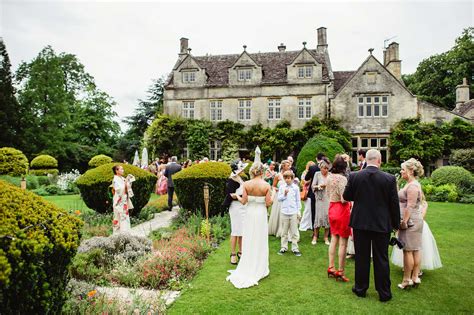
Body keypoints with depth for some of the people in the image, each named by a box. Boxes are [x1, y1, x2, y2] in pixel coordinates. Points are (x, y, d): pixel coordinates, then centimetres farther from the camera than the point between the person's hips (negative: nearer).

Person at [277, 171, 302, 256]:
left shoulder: (296, 187, 0)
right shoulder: (282, 187, 2)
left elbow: (298, 200, 6)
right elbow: (279, 198, 3)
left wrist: (298, 211, 5)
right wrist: (284, 194, -14)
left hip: (293, 212, -1)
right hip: (284, 212, 1)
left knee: (294, 232, 4)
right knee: (284, 232, 10)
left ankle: (295, 248, 13)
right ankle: (284, 247, 20)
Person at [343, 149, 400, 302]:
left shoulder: (354, 176, -9)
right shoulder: (389, 179, -11)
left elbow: (346, 196, 2)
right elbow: (394, 203, -5)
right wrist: (396, 224, 7)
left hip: (360, 222, 1)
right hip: (382, 224, -1)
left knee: (361, 257, 12)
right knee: (381, 259, 10)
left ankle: (360, 288, 25)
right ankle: (384, 293, 21)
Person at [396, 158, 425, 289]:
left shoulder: (412, 186, -17)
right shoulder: (412, 184, 14)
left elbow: (410, 206, -22)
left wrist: (404, 221, -19)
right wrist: (404, 221, 18)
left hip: (410, 221, -10)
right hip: (415, 221, 10)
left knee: (408, 250, -2)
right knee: (416, 250, 13)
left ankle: (407, 280, 6)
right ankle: (415, 277, 20)